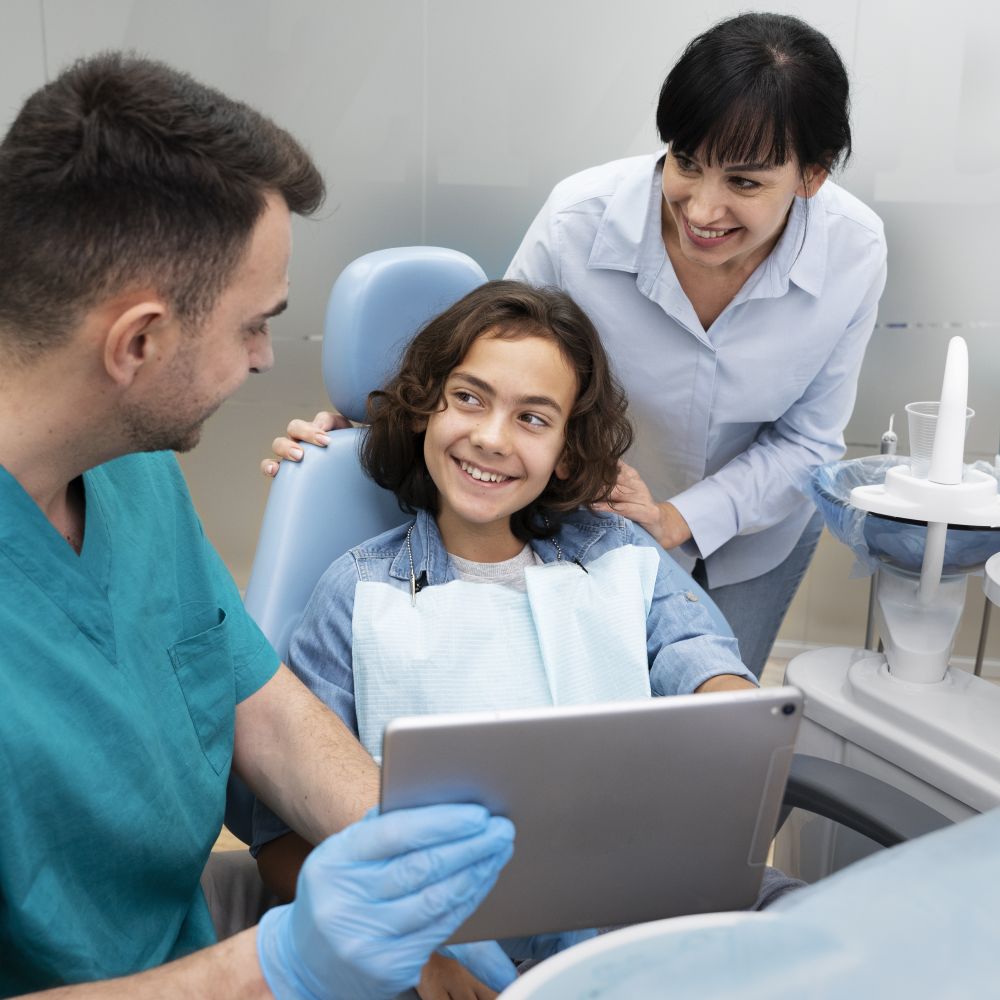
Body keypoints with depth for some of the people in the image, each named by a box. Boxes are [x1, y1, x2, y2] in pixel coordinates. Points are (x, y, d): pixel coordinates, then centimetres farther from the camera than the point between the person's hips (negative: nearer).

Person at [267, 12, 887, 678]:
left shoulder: (854, 252, -26)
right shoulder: (581, 220, -31)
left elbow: (806, 441, -15)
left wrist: (675, 521, -28)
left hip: (757, 530, 2)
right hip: (598, 519, -1)